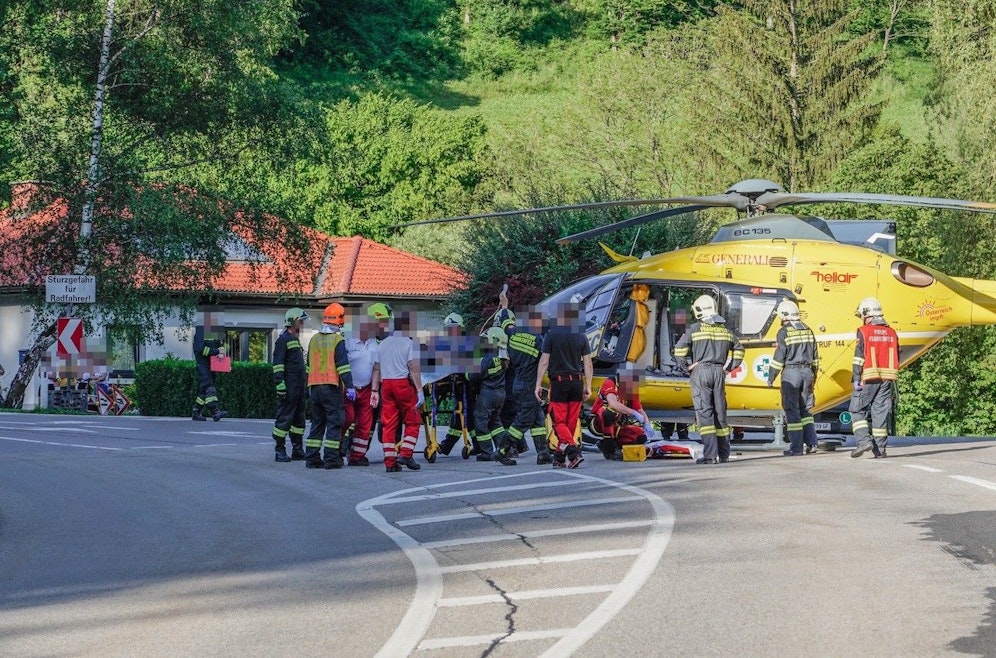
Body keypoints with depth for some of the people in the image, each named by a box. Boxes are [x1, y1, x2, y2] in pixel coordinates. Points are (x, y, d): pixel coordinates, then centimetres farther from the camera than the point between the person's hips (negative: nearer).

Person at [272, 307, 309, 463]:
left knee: (299, 419, 11)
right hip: (289, 388, -9)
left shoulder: (297, 340, 21)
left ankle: (297, 450, 16)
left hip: (300, 387, 9)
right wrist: (280, 384, -20)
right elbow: (278, 364, -14)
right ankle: (280, 451, -3)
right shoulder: (283, 339, -8)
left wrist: (306, 385, 24)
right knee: (284, 418, -6)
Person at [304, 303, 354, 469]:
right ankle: (331, 459, -6)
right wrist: (349, 387, -12)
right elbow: (343, 366, -13)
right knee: (334, 423, -2)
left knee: (317, 423, 12)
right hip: (331, 387, -6)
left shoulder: (314, 340, 13)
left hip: (314, 386, 6)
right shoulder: (337, 340, -7)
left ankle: (312, 458, 10)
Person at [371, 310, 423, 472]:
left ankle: (390, 462, 3)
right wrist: (420, 390, -13)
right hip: (403, 383, -5)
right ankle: (406, 454, -7)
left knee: (388, 423, 5)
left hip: (386, 384, 5)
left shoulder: (383, 344, 14)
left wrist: (374, 390, 15)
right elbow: (414, 369, -12)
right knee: (412, 421, 5)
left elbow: (376, 369, 13)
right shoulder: (409, 343, -5)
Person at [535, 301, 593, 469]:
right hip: (577, 382, 4)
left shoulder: (552, 335, -4)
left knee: (559, 421, -2)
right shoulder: (581, 336, 7)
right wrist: (588, 386, 10)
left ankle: (573, 452, -22)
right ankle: (560, 458, 16)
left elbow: (544, 361, -6)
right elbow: (587, 363, 6)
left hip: (559, 381, -4)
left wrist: (538, 384, -2)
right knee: (571, 422, 10)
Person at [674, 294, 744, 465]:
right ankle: (723, 455, 15)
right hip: (719, 373, 5)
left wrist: (688, 367, -3)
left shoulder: (694, 328, -4)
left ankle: (710, 454, -14)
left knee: (704, 412, -6)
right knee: (720, 412, 11)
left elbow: (680, 350, -13)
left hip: (700, 372, -5)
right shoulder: (725, 329, 12)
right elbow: (738, 350, 18)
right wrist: (728, 368, 15)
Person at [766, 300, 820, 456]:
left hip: (791, 373, -6)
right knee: (805, 408, 15)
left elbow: (779, 357, -12)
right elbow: (815, 356, 16)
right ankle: (811, 442, 5)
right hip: (807, 372, 6)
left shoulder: (784, 332, -9)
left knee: (792, 409, -2)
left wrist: (771, 377, -4)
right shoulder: (807, 330, 10)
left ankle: (796, 447, -3)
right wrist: (814, 374, 25)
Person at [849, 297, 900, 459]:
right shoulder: (891, 333, 11)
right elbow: (895, 360, 14)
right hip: (886, 379, 5)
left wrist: (856, 379, -7)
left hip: (868, 379, -5)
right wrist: (892, 381, 19)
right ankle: (880, 448, 6)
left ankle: (863, 440, -9)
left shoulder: (864, 332, -6)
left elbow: (859, 358, -10)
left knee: (857, 411, 5)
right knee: (881, 412, 7)